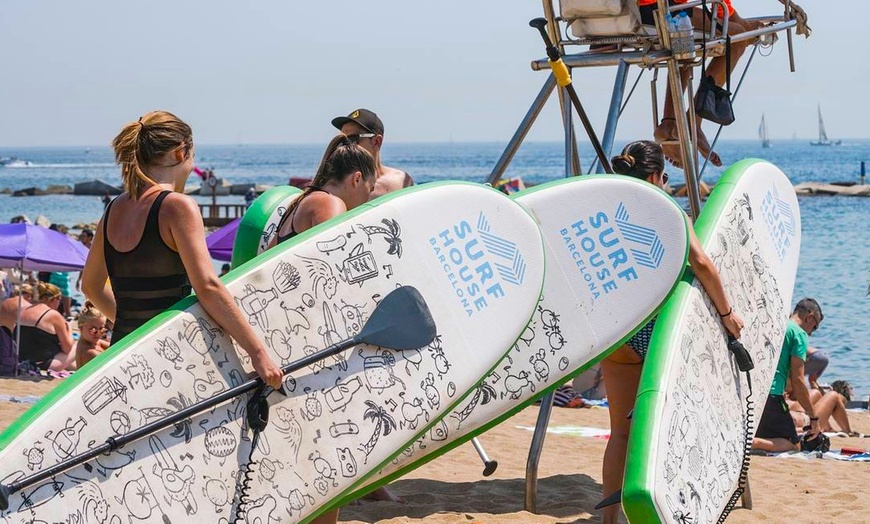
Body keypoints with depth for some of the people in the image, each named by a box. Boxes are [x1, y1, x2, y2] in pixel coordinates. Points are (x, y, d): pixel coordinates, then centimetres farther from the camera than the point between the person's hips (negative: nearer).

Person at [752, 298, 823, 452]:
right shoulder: (799, 333, -2)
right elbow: (797, 380, -8)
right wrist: (813, 417, -1)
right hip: (771, 395, -7)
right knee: (791, 442, 4)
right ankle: (751, 443, -25)